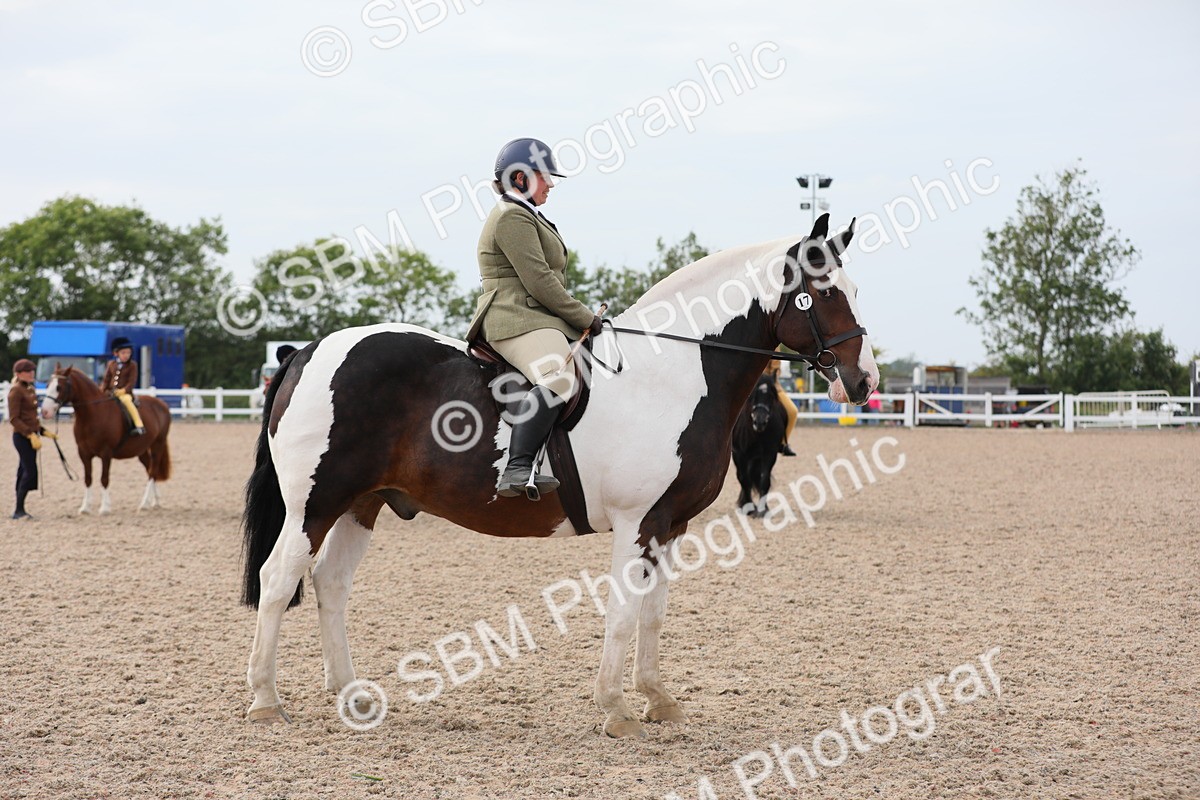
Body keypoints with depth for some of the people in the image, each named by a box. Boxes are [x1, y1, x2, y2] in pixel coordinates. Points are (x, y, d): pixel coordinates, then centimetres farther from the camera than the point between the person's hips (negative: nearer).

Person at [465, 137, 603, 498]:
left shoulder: (526, 217, 28)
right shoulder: (512, 217, -8)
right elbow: (539, 282, -16)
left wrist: (582, 319, 18)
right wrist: (586, 318, -10)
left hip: (541, 319, 12)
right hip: (517, 321, -12)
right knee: (558, 378, -37)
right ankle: (516, 470, -47)